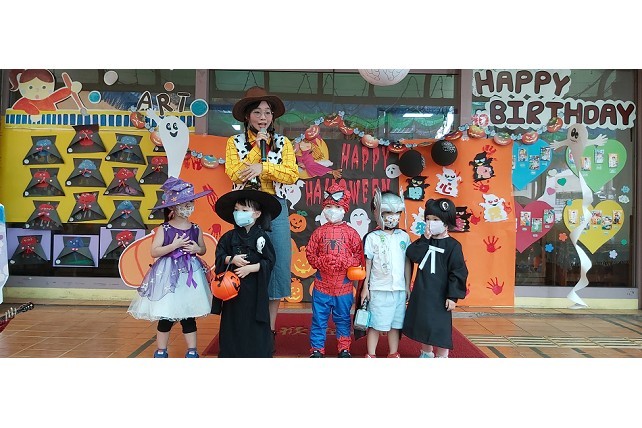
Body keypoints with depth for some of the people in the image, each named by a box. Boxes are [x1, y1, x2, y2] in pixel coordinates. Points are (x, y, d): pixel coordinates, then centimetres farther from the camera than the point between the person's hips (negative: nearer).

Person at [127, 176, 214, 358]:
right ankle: (161, 352, 22)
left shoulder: (196, 229, 3)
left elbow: (203, 249, 15)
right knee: (165, 317, 5)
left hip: (190, 274, 3)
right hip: (168, 275, -3)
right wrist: (173, 246, -21)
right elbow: (154, 252, -12)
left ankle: (192, 352, 20)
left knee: (189, 316, 9)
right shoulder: (164, 229, -6)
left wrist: (197, 249, -7)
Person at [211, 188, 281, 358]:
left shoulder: (262, 237, -5)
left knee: (254, 321, 3)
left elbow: (269, 262, -9)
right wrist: (232, 259, -14)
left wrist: (250, 268, -18)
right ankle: (231, 352, 22)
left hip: (254, 287, -3)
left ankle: (259, 353, 15)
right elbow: (219, 256, 4)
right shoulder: (230, 236, 3)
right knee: (233, 320, 9)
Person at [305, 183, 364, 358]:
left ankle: (344, 348, 30)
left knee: (343, 319, 14)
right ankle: (317, 348, 22)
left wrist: (344, 262, -16)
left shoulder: (351, 233, -2)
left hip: (343, 285, 0)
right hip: (322, 284, 0)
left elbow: (359, 256, -2)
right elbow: (310, 253, 2)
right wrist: (321, 262, -14)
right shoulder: (319, 232, 0)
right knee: (319, 319, 8)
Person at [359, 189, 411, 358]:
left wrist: (407, 286, 9)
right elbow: (367, 263, -3)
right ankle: (371, 355, 17)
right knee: (375, 324, 3)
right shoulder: (372, 237, -4)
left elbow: (408, 262, 10)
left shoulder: (403, 236, 6)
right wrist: (365, 286, -4)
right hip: (379, 289, -3)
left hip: (399, 289, 4)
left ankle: (393, 354, 28)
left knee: (396, 324, 13)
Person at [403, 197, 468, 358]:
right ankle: (426, 353, 37)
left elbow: (458, 272, -13)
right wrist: (424, 239, -16)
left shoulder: (453, 245, -11)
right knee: (422, 324, 18)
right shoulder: (425, 241, 7)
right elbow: (411, 255, -8)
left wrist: (453, 296, -15)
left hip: (440, 295, -6)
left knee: (441, 327, 0)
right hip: (421, 292, 6)